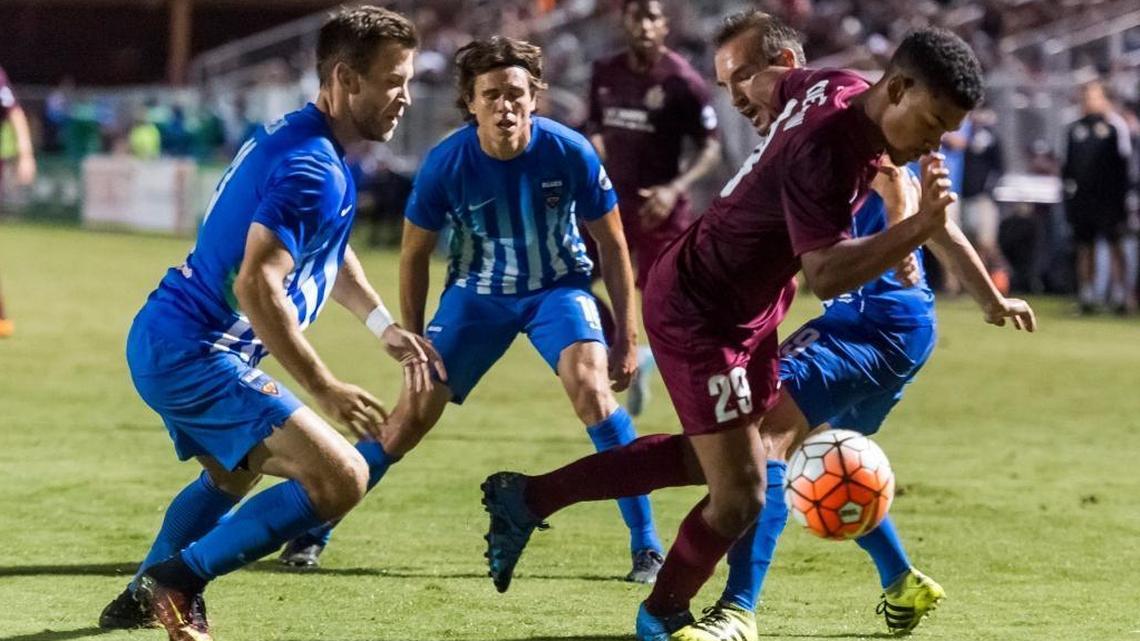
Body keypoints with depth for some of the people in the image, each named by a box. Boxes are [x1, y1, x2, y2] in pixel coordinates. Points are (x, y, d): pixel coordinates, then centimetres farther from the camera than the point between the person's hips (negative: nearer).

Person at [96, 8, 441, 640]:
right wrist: (326, 391, -25)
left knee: (235, 471, 37)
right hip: (195, 355, -11)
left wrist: (386, 328, 19)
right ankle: (178, 581, -15)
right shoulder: (312, 168, -21)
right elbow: (255, 285, -29)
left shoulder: (292, 138, 12)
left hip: (161, 341, 11)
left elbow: (329, 251, 29)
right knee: (341, 477, -20)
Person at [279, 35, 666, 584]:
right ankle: (314, 528, 14)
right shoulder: (446, 163, -20)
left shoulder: (569, 153, -22)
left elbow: (611, 243, -8)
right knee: (414, 413, -2)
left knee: (592, 388, -25)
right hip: (476, 293, 1)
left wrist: (626, 335, -7)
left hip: (558, 287, -1)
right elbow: (415, 254, -3)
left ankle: (647, 548, -17)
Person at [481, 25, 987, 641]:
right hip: (696, 315, -10)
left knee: (717, 457, 23)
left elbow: (767, 83, 14)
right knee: (740, 496, -7)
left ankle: (528, 498, 30)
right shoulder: (822, 150, -34)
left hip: (746, 310, 10)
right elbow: (825, 275, -42)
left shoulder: (841, 87, -7)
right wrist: (918, 228, -51)